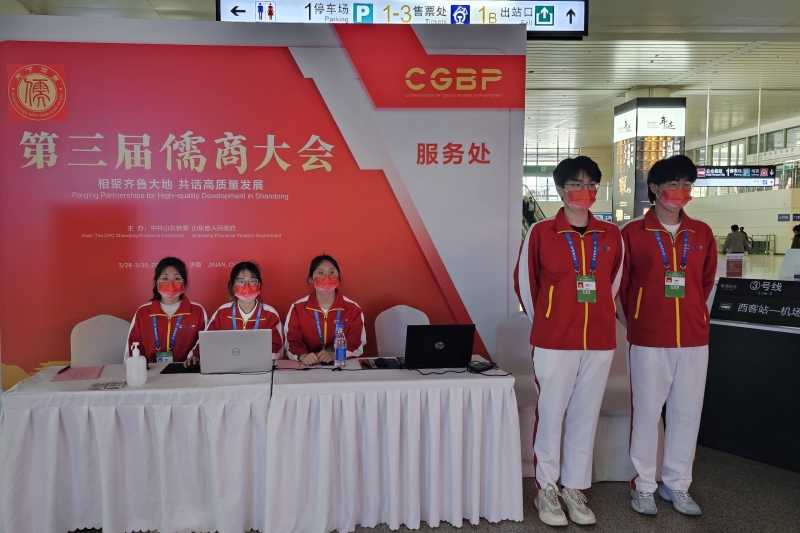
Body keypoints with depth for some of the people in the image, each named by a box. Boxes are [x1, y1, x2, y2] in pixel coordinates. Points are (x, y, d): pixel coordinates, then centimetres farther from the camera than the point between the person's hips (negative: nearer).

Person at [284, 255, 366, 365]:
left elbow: (356, 344, -3)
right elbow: (292, 342, -2)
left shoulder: (352, 308, 2)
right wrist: (303, 356, -24)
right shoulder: (297, 308, 3)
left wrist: (334, 355, -22)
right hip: (308, 366, 0)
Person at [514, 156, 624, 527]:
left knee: (586, 415, 11)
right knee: (550, 414, 4)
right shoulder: (541, 232, -5)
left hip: (600, 340, 4)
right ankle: (546, 489, 21)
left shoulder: (612, 236, 5)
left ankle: (574, 487, 26)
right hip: (554, 341, -3)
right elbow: (524, 281, 2)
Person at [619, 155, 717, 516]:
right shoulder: (633, 232, -4)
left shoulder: (702, 233, 7)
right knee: (647, 412, 4)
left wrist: (691, 314, 14)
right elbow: (621, 282, 3)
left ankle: (677, 485, 26)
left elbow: (707, 280, 17)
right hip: (648, 340, -3)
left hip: (694, 338, 4)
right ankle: (644, 486, 19)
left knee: (687, 413, 10)